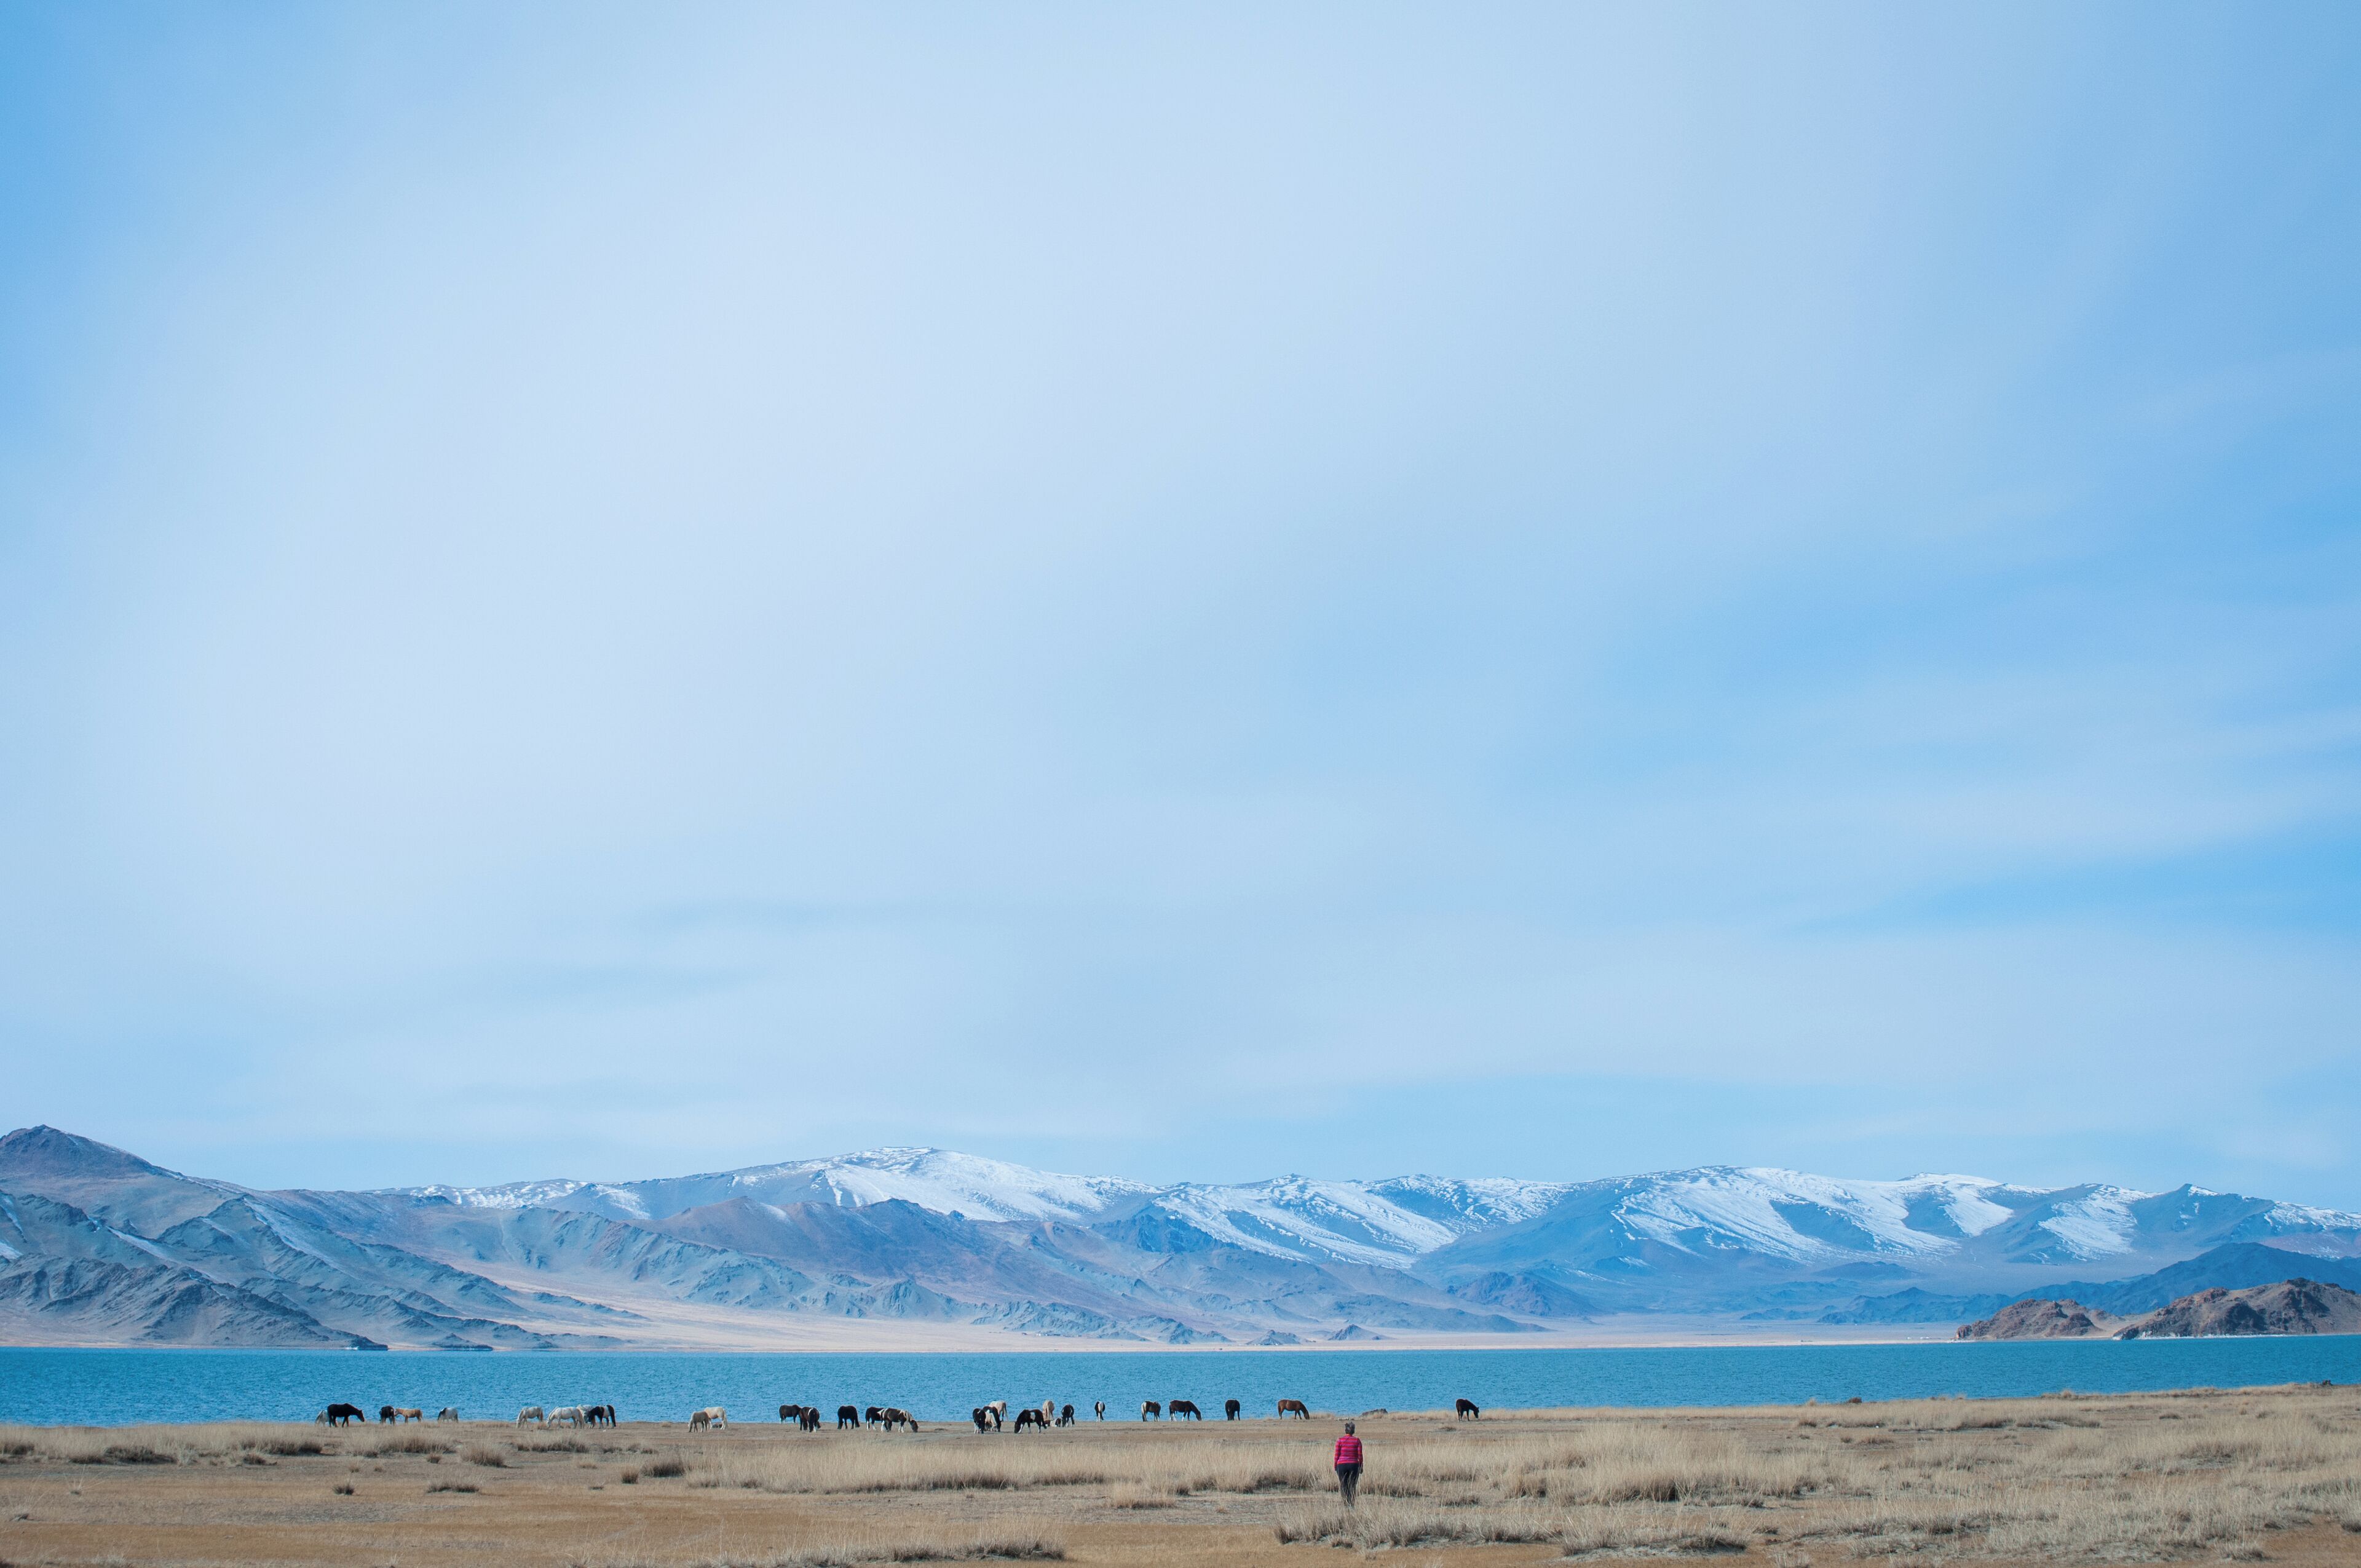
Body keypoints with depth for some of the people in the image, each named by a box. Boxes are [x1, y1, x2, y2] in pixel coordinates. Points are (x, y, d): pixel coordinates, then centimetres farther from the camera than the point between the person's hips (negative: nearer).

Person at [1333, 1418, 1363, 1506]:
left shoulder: (1340, 1440, -4)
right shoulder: (1357, 1441, -1)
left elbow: (1337, 1455, -3)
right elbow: (1360, 1455, -1)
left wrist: (1335, 1467, 6)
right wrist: (1361, 1467, 9)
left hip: (1342, 1466, 0)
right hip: (1354, 1466, 0)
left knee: (1344, 1487, 8)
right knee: (1352, 1487, 3)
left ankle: (1346, 1505, 3)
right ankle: (1351, 1505, -9)